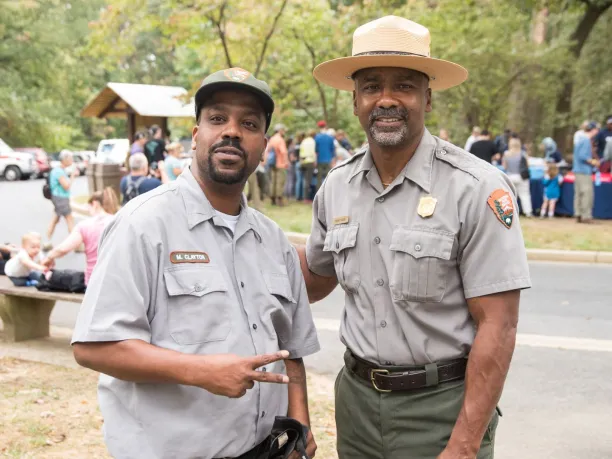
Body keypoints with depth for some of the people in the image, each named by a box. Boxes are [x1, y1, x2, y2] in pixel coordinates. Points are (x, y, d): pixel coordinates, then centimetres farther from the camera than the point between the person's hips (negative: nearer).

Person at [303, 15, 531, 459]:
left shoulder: (477, 189, -16)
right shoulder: (337, 187, 1)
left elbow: (497, 327, -16)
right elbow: (315, 277, 17)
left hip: (443, 405, -5)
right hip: (356, 398, 5)